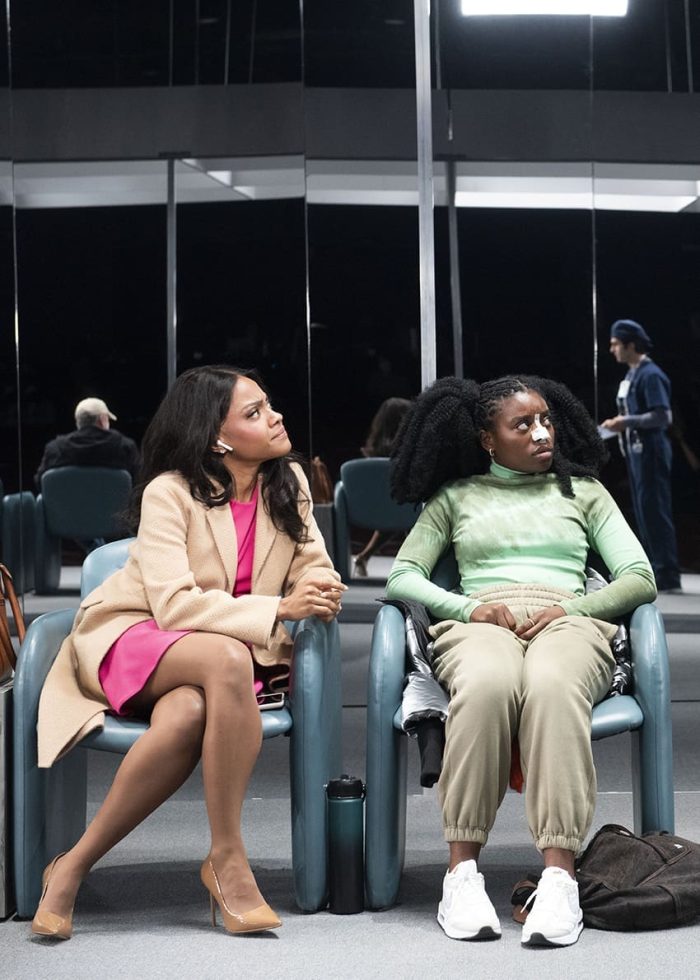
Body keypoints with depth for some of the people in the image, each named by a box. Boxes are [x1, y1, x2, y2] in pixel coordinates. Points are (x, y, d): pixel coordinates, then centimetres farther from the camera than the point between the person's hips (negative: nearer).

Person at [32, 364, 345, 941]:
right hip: (133, 637, -3)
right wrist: (277, 608, -30)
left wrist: (319, 593, -20)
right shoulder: (170, 492, -13)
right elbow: (174, 605, -22)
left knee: (189, 714, -36)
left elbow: (316, 569, 5)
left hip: (234, 651, 4)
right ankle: (226, 859, -31)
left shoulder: (288, 483, 3)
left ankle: (75, 865, -23)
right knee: (228, 658, -39)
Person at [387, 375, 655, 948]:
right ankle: (463, 873, -37)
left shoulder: (583, 491, 25)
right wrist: (468, 607, -8)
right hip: (480, 625, 0)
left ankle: (559, 876, -45)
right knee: (487, 685, -40)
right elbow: (401, 578, 12)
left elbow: (640, 578, 13)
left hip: (568, 622, 0)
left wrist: (568, 608, -6)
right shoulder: (456, 497, 24)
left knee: (551, 686, -39)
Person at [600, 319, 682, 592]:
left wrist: (627, 422, -20)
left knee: (654, 510, -8)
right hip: (636, 450, 10)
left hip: (650, 450, -10)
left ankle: (667, 576, -4)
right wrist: (620, 423, 8)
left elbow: (663, 416, -21)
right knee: (643, 511, 12)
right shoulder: (632, 374, 14)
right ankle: (653, 568, 19)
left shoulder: (650, 375, -15)